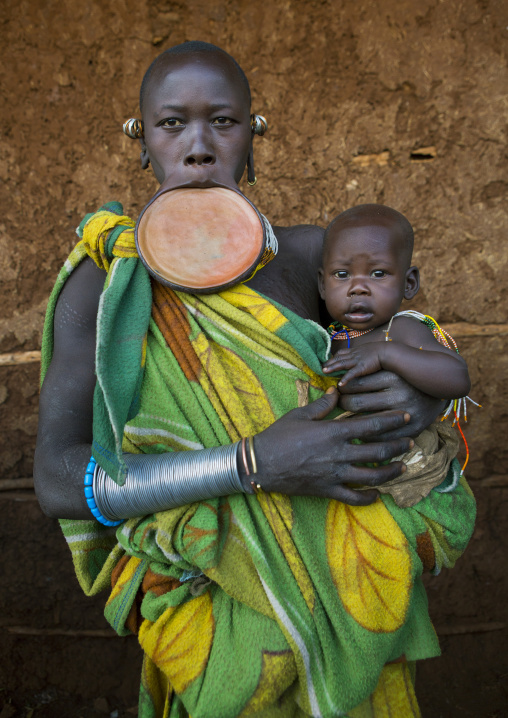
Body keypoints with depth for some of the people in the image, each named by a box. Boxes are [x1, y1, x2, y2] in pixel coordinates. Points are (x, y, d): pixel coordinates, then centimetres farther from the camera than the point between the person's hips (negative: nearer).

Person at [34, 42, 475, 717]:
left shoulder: (308, 253, -5)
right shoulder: (105, 281, -12)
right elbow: (58, 481, -20)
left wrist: (421, 397, -20)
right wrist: (256, 464, -30)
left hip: (346, 593, 4)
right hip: (219, 605, -3)